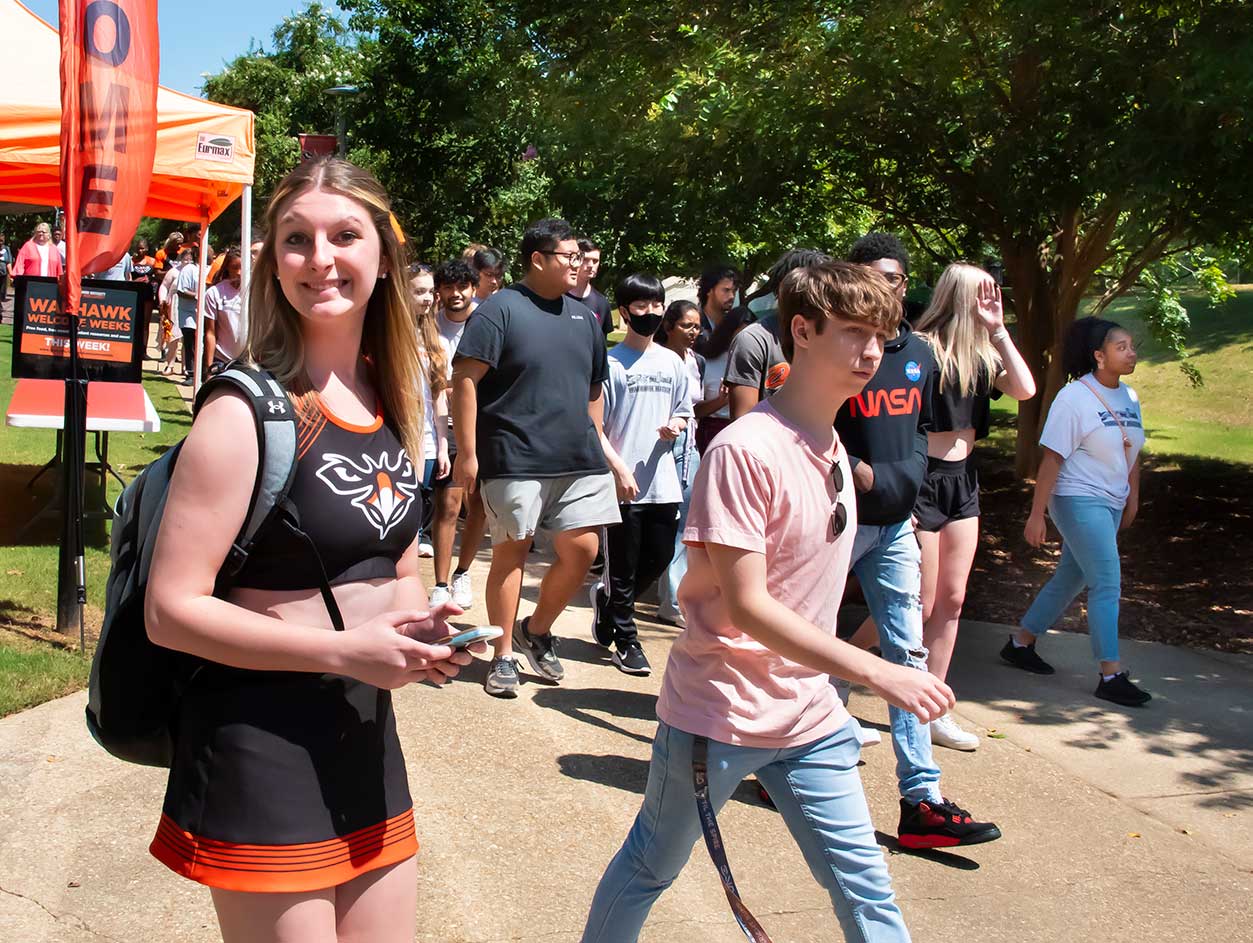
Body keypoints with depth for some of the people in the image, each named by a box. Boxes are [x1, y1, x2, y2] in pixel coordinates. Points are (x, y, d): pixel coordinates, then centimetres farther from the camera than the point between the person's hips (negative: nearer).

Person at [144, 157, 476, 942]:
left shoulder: (388, 407, 6)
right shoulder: (246, 412, -16)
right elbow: (171, 609, -19)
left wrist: (424, 627, -4)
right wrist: (344, 651, -23)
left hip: (368, 735, 7)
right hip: (258, 748, -7)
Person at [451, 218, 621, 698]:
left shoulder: (583, 317, 15)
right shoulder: (500, 309, -5)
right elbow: (465, 379, -11)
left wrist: (599, 450, 19)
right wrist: (467, 453, -15)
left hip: (579, 460, 6)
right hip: (515, 459, -6)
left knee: (582, 549, 1)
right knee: (511, 551, 2)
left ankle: (537, 631, 25)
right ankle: (503, 656, 15)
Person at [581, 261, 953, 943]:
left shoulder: (833, 446, 5)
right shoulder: (745, 451, -22)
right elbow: (747, 605, -25)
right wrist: (878, 673, -26)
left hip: (808, 714, 7)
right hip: (719, 712, -7)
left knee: (864, 886, 7)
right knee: (650, 867, 13)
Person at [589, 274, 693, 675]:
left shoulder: (673, 363, 10)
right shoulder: (611, 363, -6)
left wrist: (676, 425, -4)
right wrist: (620, 468, -15)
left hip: (663, 481, 5)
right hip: (622, 485, -5)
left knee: (659, 558, 10)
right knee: (624, 566, 4)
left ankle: (607, 599, 35)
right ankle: (626, 640, 20)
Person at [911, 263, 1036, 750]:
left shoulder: (982, 353, 9)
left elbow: (1025, 389, -4)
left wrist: (998, 330, -4)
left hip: (963, 481, 8)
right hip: (924, 479, -8)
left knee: (951, 601, 9)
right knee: (921, 606, -3)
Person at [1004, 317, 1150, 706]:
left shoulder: (1129, 398, 9)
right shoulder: (1075, 398, -15)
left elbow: (1132, 453, 19)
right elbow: (1052, 459, -16)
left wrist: (1133, 500, 17)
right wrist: (1036, 514, -17)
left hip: (1111, 505, 8)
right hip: (1079, 501, -8)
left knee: (1071, 579, 14)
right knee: (1107, 584, -10)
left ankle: (1020, 644, 28)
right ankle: (1111, 676, -5)